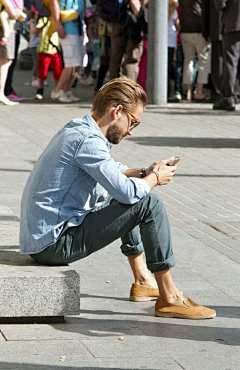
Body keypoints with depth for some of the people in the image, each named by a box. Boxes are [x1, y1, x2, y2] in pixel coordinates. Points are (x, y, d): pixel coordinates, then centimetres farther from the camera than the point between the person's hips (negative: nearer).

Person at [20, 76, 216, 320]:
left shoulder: (76, 130, 13)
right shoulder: (87, 140, -19)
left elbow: (110, 173, 29)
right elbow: (128, 192, -25)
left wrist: (144, 172, 10)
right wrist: (154, 178, -3)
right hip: (54, 243, -11)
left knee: (128, 202, 27)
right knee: (149, 204, -13)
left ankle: (142, 280, 30)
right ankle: (169, 298, -6)